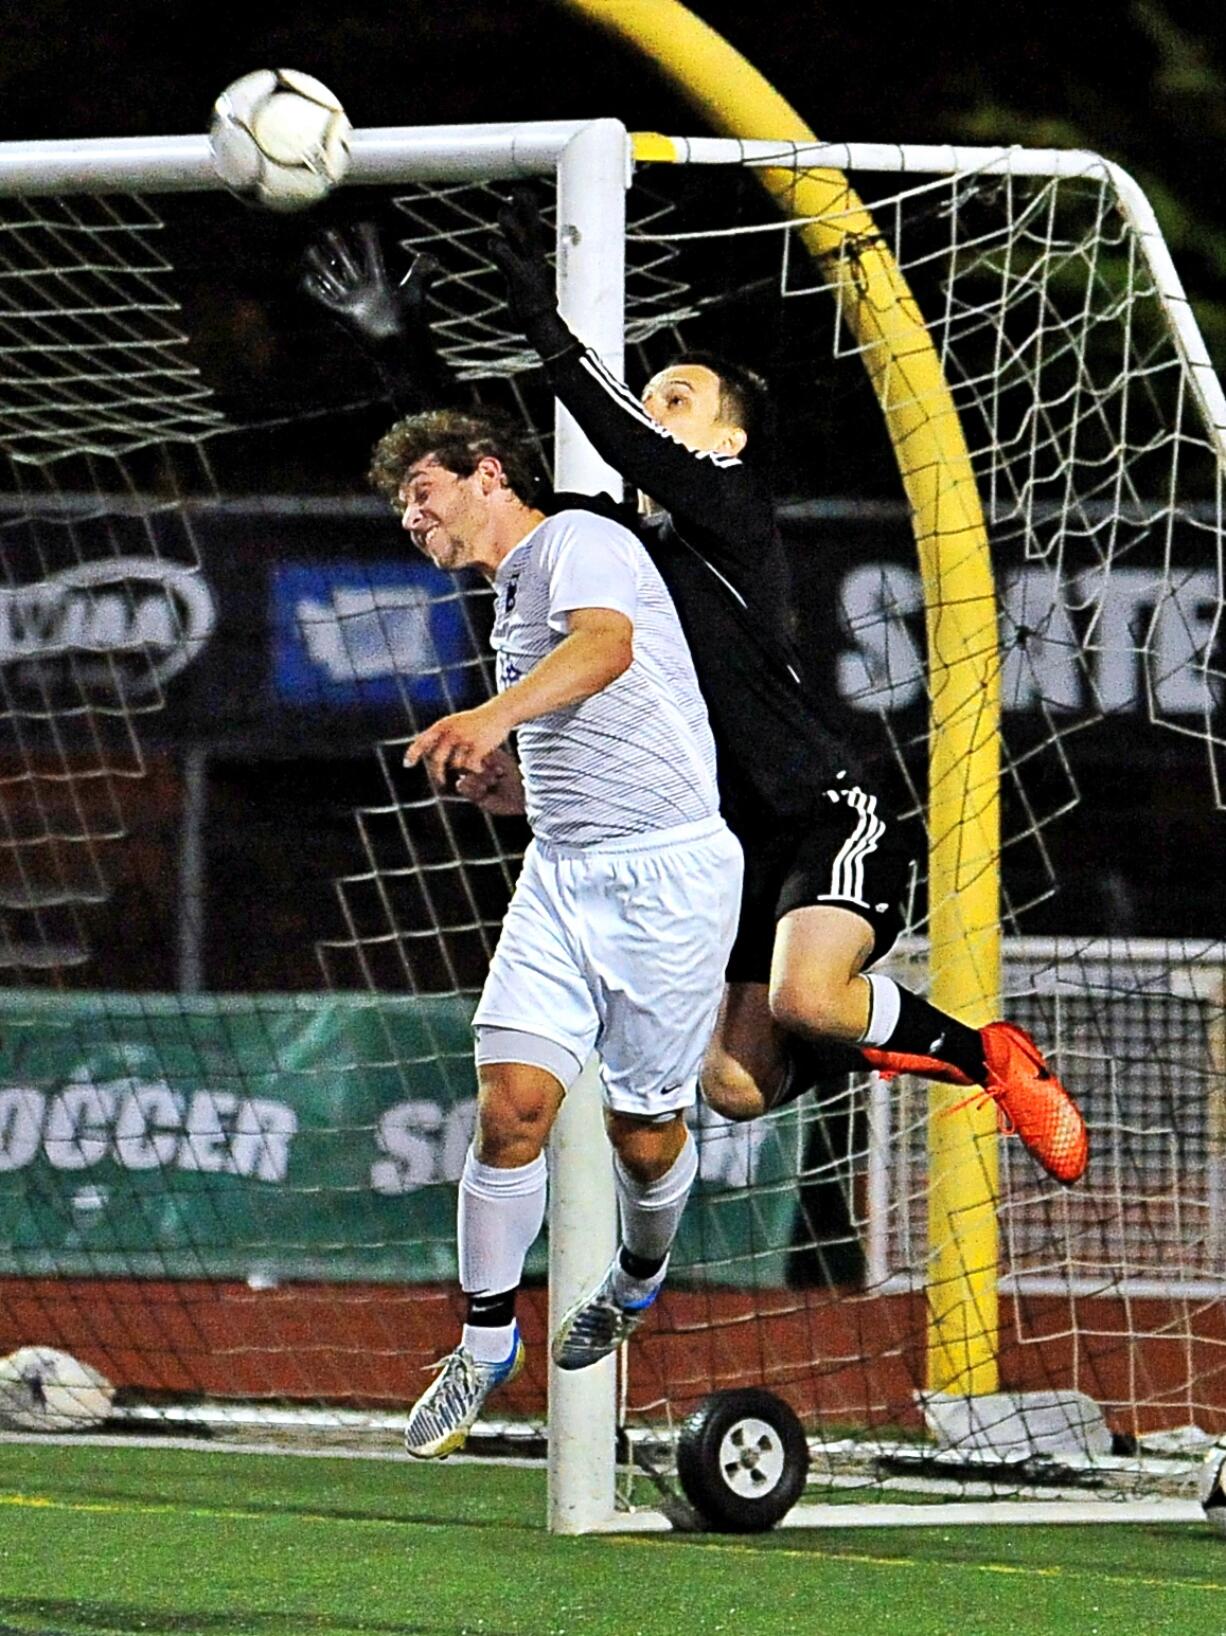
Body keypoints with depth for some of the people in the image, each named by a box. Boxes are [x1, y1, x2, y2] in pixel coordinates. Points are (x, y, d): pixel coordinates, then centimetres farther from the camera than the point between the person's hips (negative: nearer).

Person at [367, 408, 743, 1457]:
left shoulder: (579, 542, -10)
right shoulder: (512, 599, 19)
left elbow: (606, 644, -33)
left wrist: (494, 716, -50)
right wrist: (482, 765, 10)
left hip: (666, 873, -7)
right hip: (559, 876, 7)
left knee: (645, 1132, 4)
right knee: (511, 1106, -10)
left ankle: (640, 1279, 34)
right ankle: (487, 1341, 0)